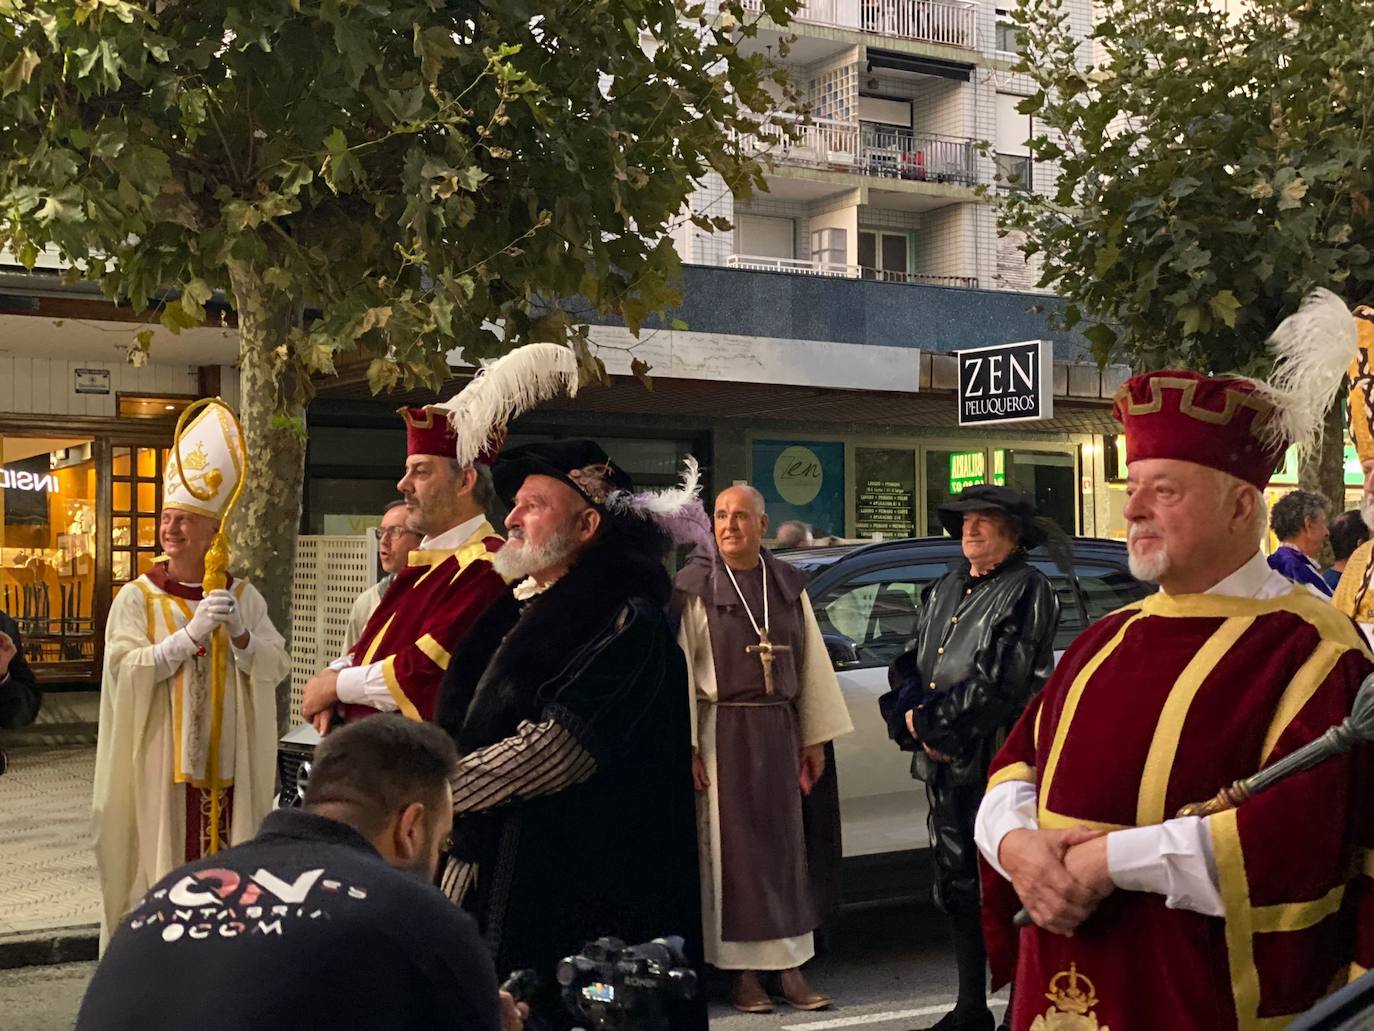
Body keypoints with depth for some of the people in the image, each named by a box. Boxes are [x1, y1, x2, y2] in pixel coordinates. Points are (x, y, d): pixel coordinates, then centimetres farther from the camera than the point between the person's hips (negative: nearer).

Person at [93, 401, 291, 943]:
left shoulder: (243, 596, 7)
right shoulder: (137, 597, 1)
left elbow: (276, 667, 0)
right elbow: (127, 669, -12)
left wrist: (240, 633, -17)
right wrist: (192, 633, -19)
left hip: (225, 758, 2)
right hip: (158, 758, -2)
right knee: (161, 860, -2)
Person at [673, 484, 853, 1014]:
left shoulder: (788, 583, 8)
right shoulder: (695, 586, -5)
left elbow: (812, 662, 11)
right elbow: (679, 667, -8)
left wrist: (815, 737, 8)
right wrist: (686, 745, -14)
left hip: (779, 728, 4)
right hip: (722, 729, -4)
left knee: (785, 842, 6)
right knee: (733, 846, 0)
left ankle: (790, 966, 14)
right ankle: (743, 972, 9)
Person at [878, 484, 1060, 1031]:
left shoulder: (1027, 590, -6)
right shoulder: (943, 591, 18)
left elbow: (998, 682, -14)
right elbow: (911, 665, 16)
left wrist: (931, 720, -11)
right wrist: (911, 716, -4)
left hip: (998, 758, -7)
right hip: (943, 761, 7)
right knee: (957, 884, 12)